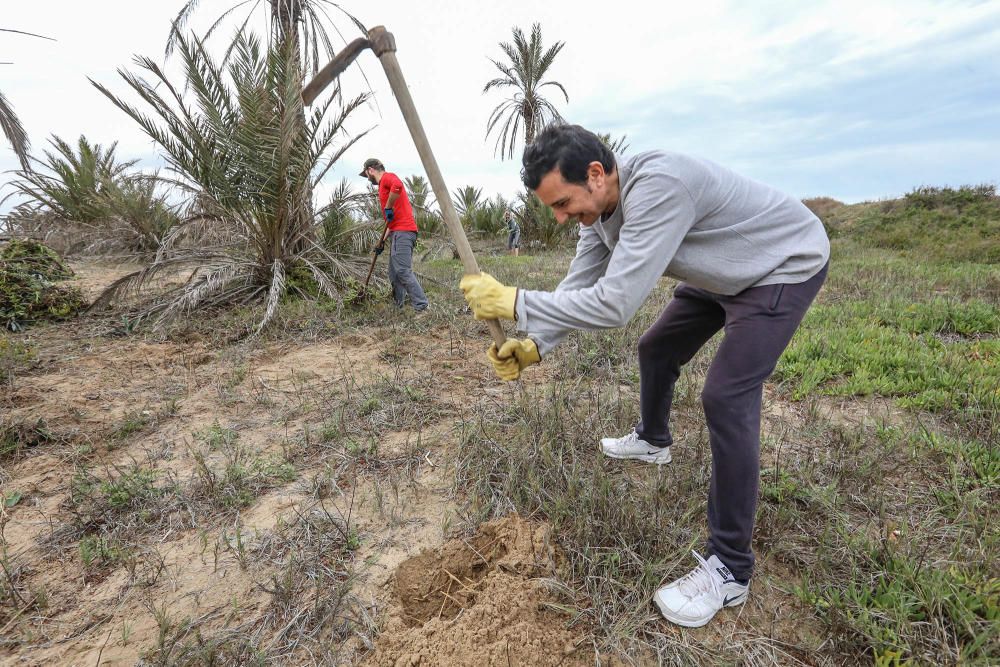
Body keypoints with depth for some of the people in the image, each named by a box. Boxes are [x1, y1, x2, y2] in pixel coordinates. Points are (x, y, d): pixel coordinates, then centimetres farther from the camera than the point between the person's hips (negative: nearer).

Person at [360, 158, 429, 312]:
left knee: (403, 271, -16)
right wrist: (382, 241, 25)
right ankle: (398, 306, 14)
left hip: (402, 231, -10)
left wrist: (388, 208, -18)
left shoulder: (387, 177, -1)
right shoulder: (383, 186, 29)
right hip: (398, 232, 10)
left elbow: (397, 185, -29)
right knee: (394, 273, 10)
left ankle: (421, 307, -18)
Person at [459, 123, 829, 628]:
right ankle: (651, 440, 46)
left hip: (787, 265, -9)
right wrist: (533, 345, -19)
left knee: (726, 398, -18)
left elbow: (614, 303, -42)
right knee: (656, 350, 17)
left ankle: (730, 569, -5)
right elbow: (578, 287, -5)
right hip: (722, 272, 9)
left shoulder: (657, 186, -38)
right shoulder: (597, 206, -9)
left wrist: (513, 302, -38)